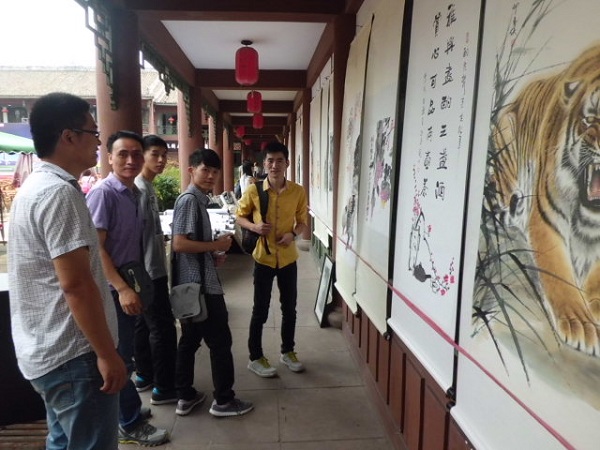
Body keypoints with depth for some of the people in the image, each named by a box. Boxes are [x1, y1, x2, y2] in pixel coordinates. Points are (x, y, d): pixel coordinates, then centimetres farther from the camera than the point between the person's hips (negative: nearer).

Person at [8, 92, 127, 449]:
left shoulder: (36, 186, 11)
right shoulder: (59, 192, -21)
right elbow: (76, 284, -25)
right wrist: (107, 353, -18)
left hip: (48, 350, 10)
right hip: (73, 354, -10)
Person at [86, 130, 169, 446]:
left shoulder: (136, 193, 8)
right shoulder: (103, 193, -15)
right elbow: (95, 248, -19)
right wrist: (122, 288, -23)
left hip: (131, 284, 8)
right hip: (113, 289, -7)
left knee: (124, 354, 19)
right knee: (120, 357, 4)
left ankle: (125, 411, 35)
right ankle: (131, 425, 20)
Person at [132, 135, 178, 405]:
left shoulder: (148, 188, 12)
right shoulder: (139, 190, -18)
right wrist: (142, 273, -21)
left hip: (151, 269, 10)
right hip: (149, 271, -10)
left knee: (145, 324, 18)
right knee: (163, 328, -2)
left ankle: (144, 376, 32)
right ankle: (164, 388, 9)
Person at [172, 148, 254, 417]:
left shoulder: (198, 200, 15)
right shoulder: (189, 200, -16)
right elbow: (179, 244, -24)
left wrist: (213, 256, 7)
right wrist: (216, 246, -15)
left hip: (195, 283, 10)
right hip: (200, 284, -10)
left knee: (190, 339, 16)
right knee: (220, 341, 2)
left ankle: (185, 396, 28)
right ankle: (224, 401, 15)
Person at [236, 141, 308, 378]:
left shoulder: (298, 192, -5)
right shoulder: (254, 191, -10)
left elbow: (303, 222, 5)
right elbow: (240, 216, 3)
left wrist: (293, 234, -15)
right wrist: (254, 226, -17)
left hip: (288, 258, 2)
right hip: (264, 258, -2)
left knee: (289, 308, 15)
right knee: (260, 310, 7)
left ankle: (287, 351, 35)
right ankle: (255, 357, 25)